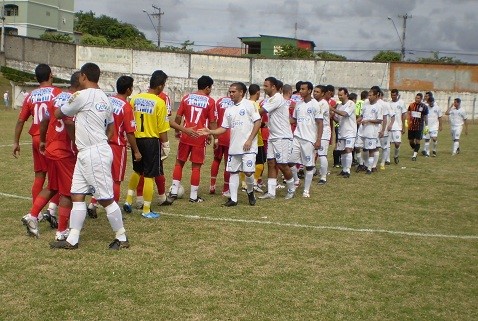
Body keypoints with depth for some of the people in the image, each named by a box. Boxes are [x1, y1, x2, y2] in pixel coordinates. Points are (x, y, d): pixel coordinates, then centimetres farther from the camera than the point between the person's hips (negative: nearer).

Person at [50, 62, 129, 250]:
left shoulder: (82, 96, -13)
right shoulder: (104, 98, 14)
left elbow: (58, 114, 0)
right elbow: (111, 126, 20)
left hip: (94, 154, -10)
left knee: (106, 198, -1)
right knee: (77, 195, 10)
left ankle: (122, 238, 10)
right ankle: (72, 240, 15)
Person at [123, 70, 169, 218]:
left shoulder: (135, 98, 0)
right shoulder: (159, 103, -14)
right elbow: (162, 128, -12)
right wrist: (165, 145, 0)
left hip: (136, 139, 5)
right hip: (152, 141, -5)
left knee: (137, 171, 25)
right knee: (149, 176, 4)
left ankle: (128, 200, 25)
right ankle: (146, 210, 11)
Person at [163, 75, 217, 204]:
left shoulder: (186, 98, 5)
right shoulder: (210, 101, -4)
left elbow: (178, 117, 5)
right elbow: (212, 123, -5)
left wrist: (178, 130, 20)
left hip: (186, 136, 2)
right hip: (200, 137, -2)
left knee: (179, 163, 14)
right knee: (196, 167, 5)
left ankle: (174, 192, 7)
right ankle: (193, 196, 11)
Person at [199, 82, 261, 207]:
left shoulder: (249, 105, -4)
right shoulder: (229, 110, 13)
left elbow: (258, 122, -8)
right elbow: (224, 128, 12)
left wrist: (250, 140, -14)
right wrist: (210, 132, -4)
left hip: (248, 146, -6)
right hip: (234, 147, 6)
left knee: (248, 172, -9)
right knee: (233, 172, 6)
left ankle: (250, 192, 19)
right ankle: (233, 199, 13)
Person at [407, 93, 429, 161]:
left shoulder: (424, 107, -3)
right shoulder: (411, 105, 4)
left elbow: (426, 117, 4)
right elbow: (408, 114, 9)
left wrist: (426, 126, 4)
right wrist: (408, 121, -6)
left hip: (419, 127, -3)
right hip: (411, 126, 3)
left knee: (417, 141, -5)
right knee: (411, 140, 9)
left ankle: (414, 155, -1)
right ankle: (415, 151, 33)